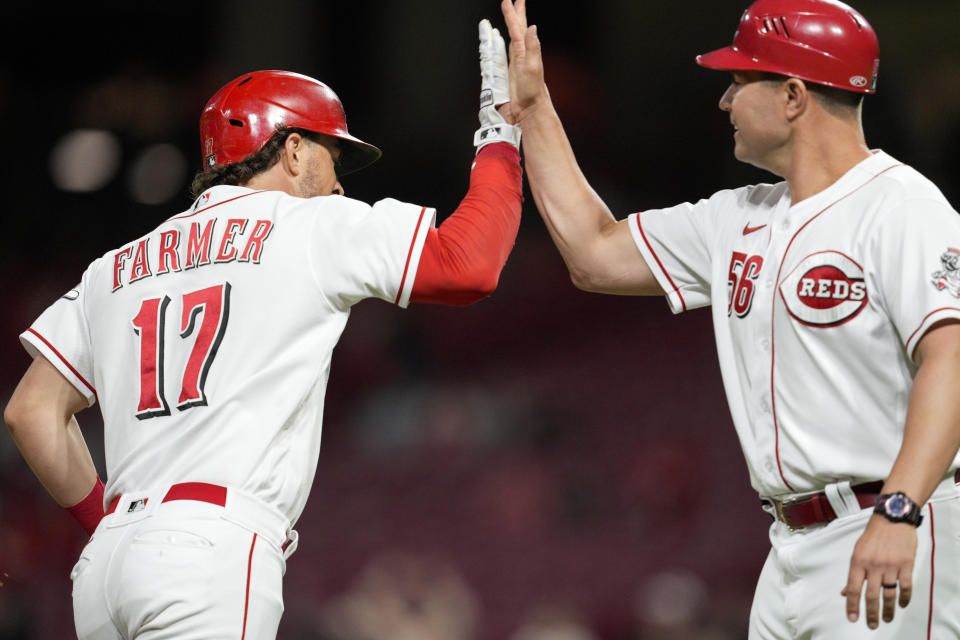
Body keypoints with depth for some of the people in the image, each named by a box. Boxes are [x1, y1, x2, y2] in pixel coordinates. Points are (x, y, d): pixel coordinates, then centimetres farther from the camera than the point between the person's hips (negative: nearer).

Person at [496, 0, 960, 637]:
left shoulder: (901, 210, -11)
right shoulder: (742, 219, 17)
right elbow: (596, 255, 24)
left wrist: (897, 513, -35)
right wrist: (534, 110, 23)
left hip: (892, 546, -9)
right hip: (793, 547, 9)